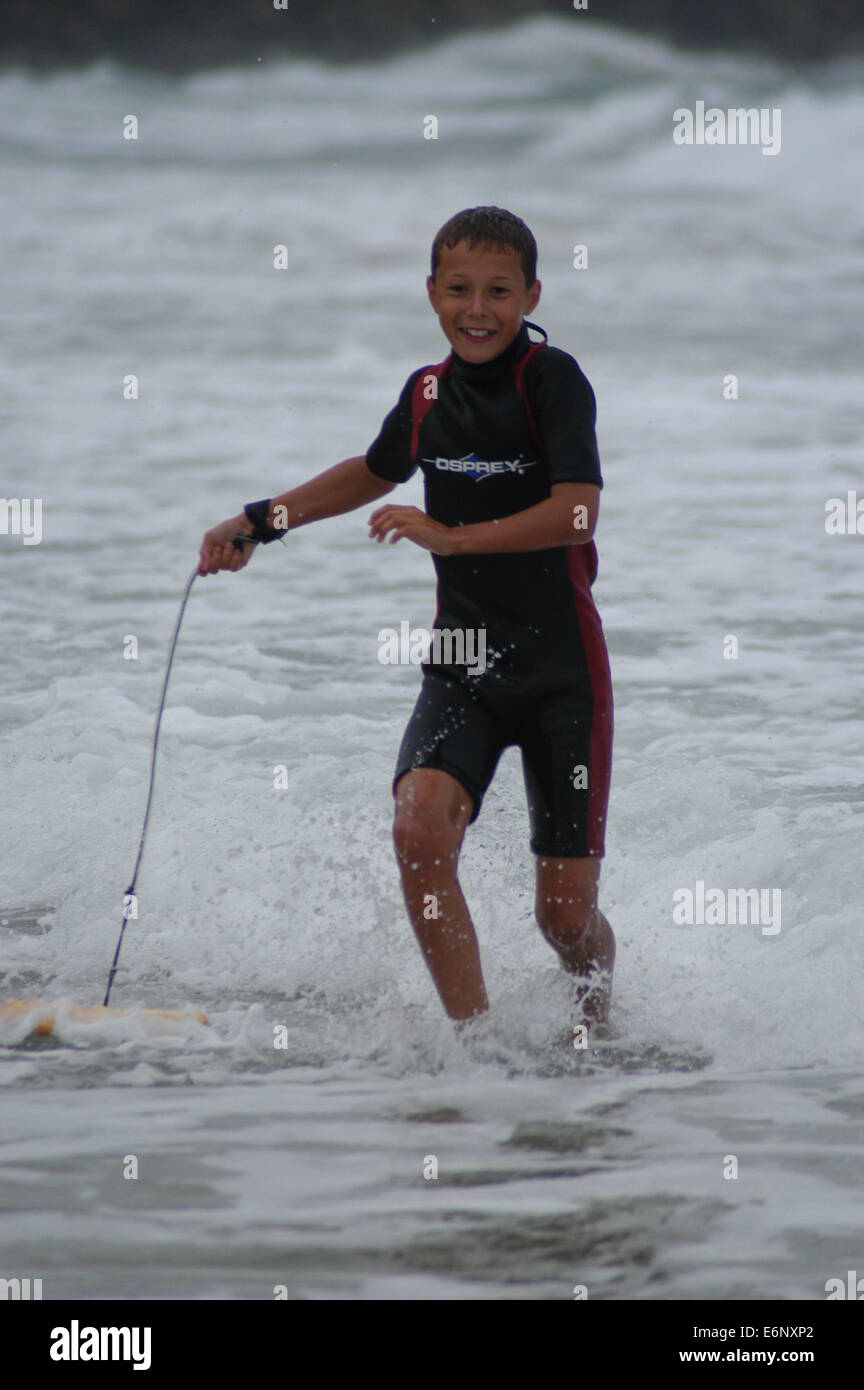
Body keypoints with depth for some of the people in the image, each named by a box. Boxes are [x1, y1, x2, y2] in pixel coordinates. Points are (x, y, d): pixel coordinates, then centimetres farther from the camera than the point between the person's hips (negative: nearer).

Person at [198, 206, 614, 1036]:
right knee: (419, 826, -24)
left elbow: (576, 511, -24)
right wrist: (261, 522, 25)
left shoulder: (553, 380, -12)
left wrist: (452, 538, -28)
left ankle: (600, 1026, 31)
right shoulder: (427, 394, 5)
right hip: (463, 664, 4)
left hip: (561, 665, -4)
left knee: (565, 912, -2)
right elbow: (374, 473, 28)